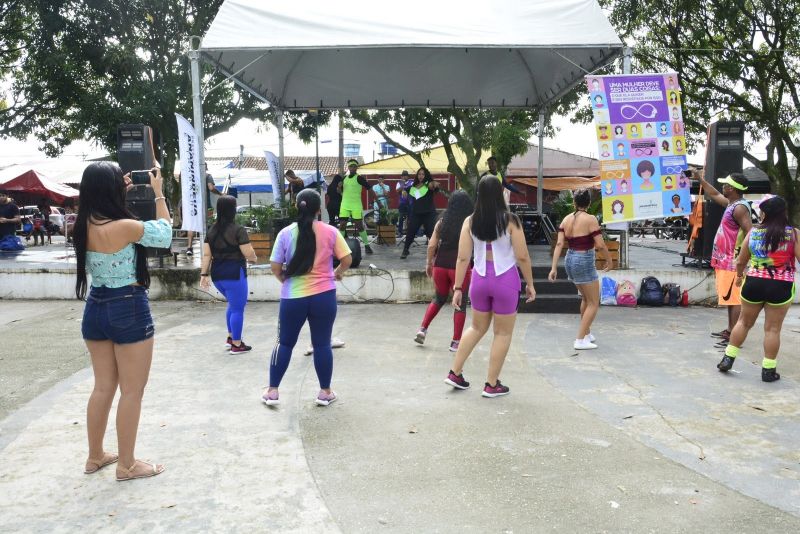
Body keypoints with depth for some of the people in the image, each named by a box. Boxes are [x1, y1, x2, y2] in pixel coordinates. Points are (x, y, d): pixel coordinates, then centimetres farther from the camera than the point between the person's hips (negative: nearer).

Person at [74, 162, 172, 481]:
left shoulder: (84, 225, 0)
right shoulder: (126, 226, -20)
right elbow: (164, 234, -4)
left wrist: (120, 189, 20)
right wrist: (159, 193, 3)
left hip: (96, 308, 7)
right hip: (129, 310, -7)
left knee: (103, 387, 19)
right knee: (132, 391, 5)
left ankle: (95, 456, 31)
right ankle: (127, 465, 14)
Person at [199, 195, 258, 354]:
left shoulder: (211, 230, 8)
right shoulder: (238, 230, -12)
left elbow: (206, 254, 5)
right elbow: (249, 254, -15)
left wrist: (204, 274, 7)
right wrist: (253, 258, 6)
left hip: (217, 274, 7)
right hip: (234, 273, -7)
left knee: (233, 304, 26)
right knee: (237, 308, 5)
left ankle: (230, 337, 30)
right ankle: (236, 345, 12)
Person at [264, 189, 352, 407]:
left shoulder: (285, 233, -3)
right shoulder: (330, 232, -5)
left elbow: (275, 267, -1)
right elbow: (347, 260, -3)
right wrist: (337, 273, 17)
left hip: (293, 297, 1)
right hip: (323, 296, -1)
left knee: (284, 343, 13)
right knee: (322, 344, 9)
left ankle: (272, 391, 18)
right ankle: (325, 392, 18)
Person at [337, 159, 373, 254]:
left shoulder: (359, 178, -5)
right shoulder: (344, 178, 12)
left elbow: (369, 189, -6)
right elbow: (341, 192, 22)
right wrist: (339, 187, -1)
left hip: (356, 206, -5)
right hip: (345, 205, 5)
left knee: (359, 226, -4)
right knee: (342, 225, 2)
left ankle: (367, 245, 6)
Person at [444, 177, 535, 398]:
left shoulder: (470, 221, -3)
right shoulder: (510, 221, -11)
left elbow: (462, 258, -3)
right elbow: (522, 257, -9)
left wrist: (458, 288, 3)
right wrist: (530, 284, 3)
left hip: (479, 279, 4)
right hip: (505, 279, -4)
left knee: (477, 327, 23)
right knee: (503, 333, 10)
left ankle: (455, 373, 24)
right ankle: (492, 385, 16)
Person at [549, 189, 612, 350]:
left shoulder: (566, 219, 4)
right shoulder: (590, 219, -12)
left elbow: (559, 244, -1)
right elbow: (600, 245, -14)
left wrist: (554, 268, -2)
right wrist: (609, 260, 3)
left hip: (570, 260, 7)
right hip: (585, 262, -7)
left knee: (586, 298, 25)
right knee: (594, 303, 5)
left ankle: (586, 333, 35)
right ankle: (580, 340, 1)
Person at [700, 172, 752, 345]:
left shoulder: (740, 208, -17)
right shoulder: (731, 203, 12)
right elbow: (714, 195, 33)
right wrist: (701, 180, 36)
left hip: (733, 262, -10)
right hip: (725, 261, 10)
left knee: (734, 299, -8)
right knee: (730, 299, 17)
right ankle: (730, 331, 27)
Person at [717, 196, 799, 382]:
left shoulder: (753, 232, 2)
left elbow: (741, 261, 10)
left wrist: (739, 275, 29)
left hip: (754, 282, 2)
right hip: (781, 286, -2)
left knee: (744, 322, 18)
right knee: (773, 329, 7)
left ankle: (728, 359, 21)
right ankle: (768, 370, 13)